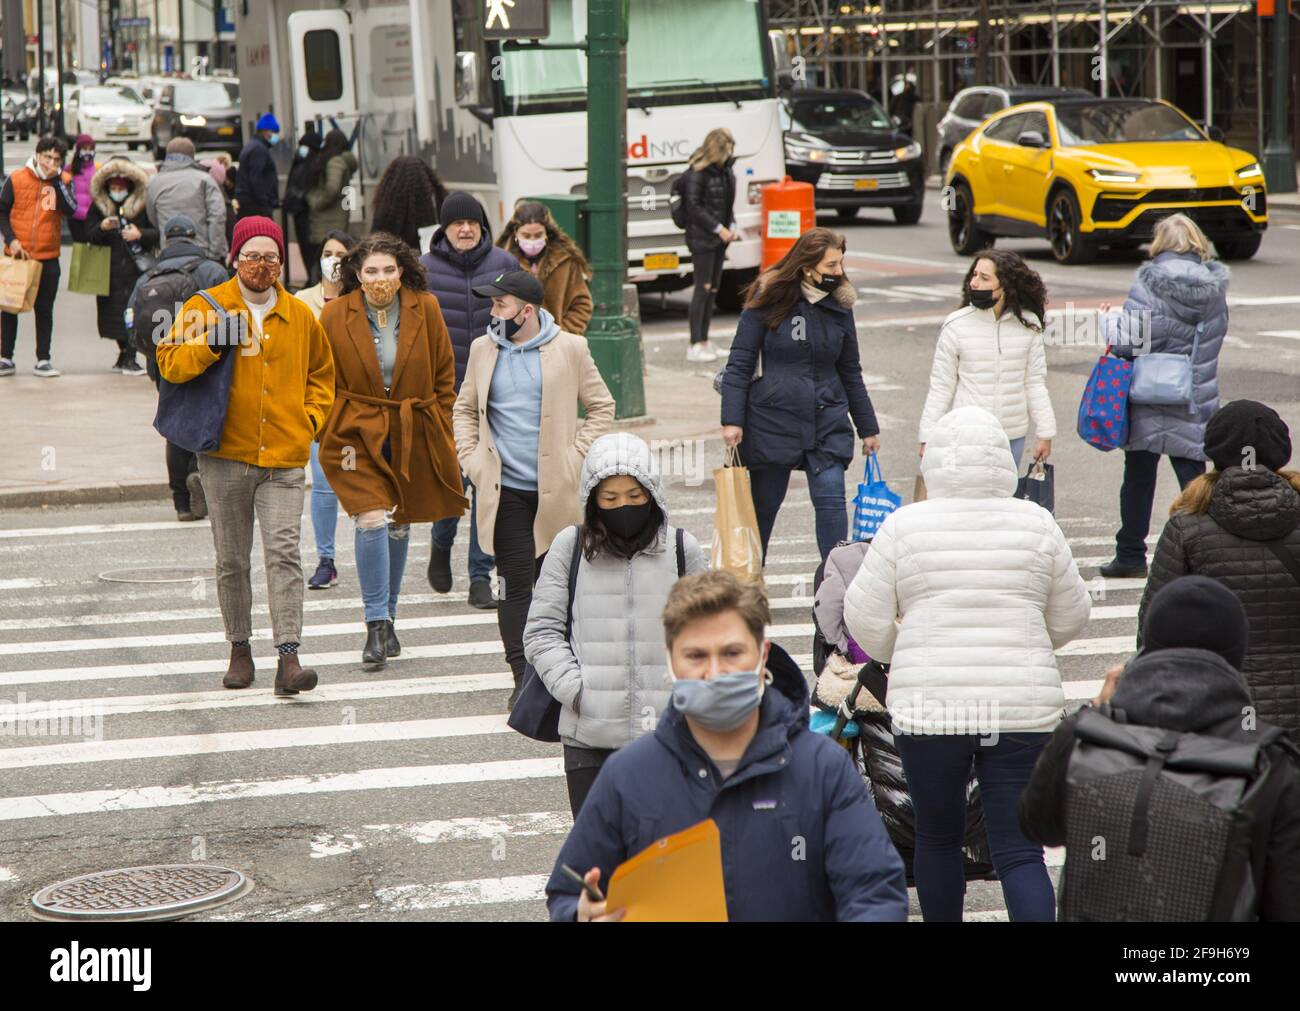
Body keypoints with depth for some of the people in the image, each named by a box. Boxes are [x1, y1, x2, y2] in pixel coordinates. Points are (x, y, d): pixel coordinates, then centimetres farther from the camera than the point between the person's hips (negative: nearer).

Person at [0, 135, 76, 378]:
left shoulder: (63, 181, 2)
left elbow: (70, 209, -14)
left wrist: (56, 180, -16)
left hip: (48, 258, 1)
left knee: (44, 310, 5)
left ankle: (43, 360, 11)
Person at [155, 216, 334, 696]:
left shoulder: (300, 315, 10)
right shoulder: (207, 307, 2)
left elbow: (322, 373, 24)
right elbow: (170, 363, -5)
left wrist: (311, 418, 9)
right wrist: (209, 343, -20)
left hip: (284, 458, 1)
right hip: (225, 456, 0)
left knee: (283, 553, -11)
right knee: (231, 560, 8)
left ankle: (288, 658, -16)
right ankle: (239, 650, 22)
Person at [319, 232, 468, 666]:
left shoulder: (425, 309, -1)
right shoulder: (335, 315, -4)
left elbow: (445, 375, 7)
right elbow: (324, 382, 4)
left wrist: (439, 433, 4)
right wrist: (334, 435, -1)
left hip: (412, 436, 2)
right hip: (358, 434, -2)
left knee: (399, 526, 11)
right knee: (372, 522, -16)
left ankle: (387, 618, 26)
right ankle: (377, 624, -10)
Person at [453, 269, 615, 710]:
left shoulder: (570, 348, 0)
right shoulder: (483, 350, 9)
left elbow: (601, 406, 8)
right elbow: (464, 409, 19)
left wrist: (577, 456, -1)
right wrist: (470, 459, 5)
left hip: (556, 488, -1)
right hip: (504, 488, 1)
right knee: (517, 581, -6)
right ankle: (523, 677, -4)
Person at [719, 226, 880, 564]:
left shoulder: (839, 307, 7)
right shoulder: (770, 301, -6)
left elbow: (850, 372, 16)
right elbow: (740, 363, -5)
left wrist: (868, 427, 18)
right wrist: (732, 419, -13)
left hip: (827, 422, 3)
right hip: (772, 419, -3)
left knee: (832, 502, -9)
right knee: (763, 507, 7)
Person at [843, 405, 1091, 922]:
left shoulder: (903, 525, -3)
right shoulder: (1037, 524, 2)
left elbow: (865, 621, 0)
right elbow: (1071, 618, 12)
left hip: (927, 707, -1)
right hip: (1023, 707, 1)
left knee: (937, 837, 18)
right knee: (1020, 851, 1)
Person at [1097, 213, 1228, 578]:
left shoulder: (1148, 286, -14)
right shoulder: (1214, 288, 0)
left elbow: (1126, 343, -17)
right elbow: (1214, 337, 10)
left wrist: (1108, 319, 1)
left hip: (1147, 401, -2)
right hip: (1195, 405, 2)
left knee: (1139, 478, 11)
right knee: (1192, 478, 4)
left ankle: (1131, 556, 20)